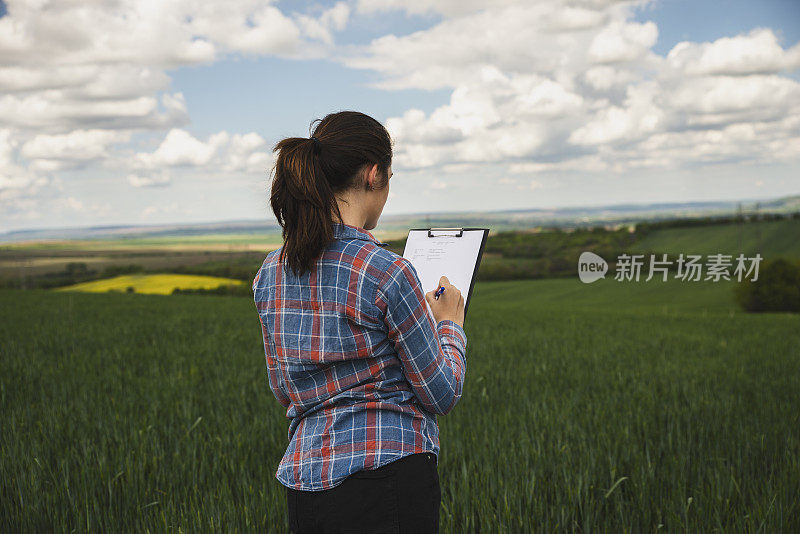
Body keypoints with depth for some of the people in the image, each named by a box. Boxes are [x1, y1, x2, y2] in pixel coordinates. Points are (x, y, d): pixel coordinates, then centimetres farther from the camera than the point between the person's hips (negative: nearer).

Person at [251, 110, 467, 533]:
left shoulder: (269, 275, 4)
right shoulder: (386, 271, -16)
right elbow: (442, 395, -7)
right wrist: (450, 324, 10)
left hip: (303, 486, 7)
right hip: (386, 481, -6)